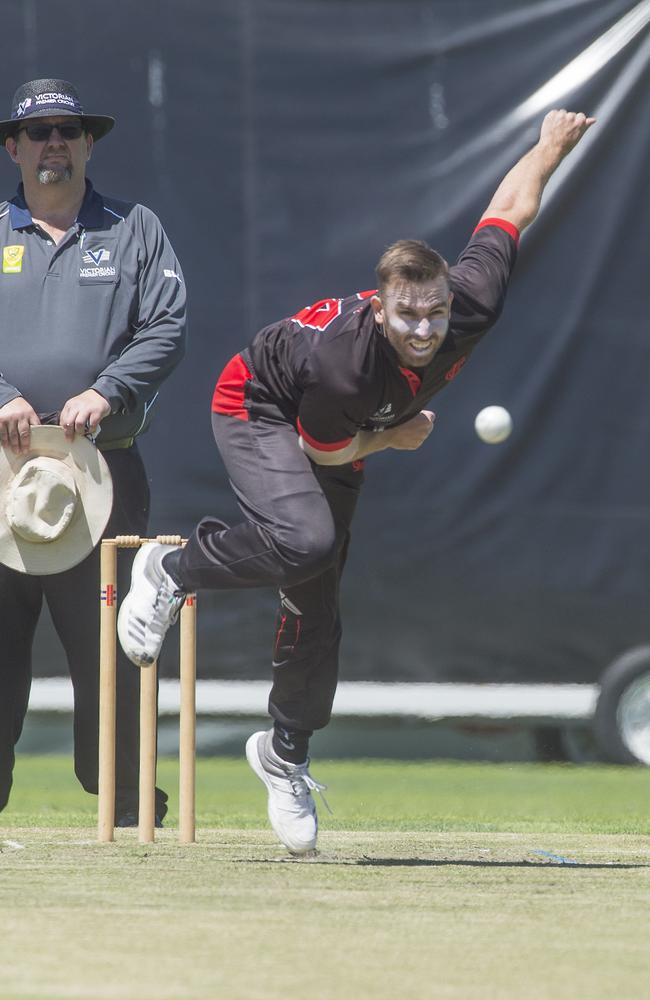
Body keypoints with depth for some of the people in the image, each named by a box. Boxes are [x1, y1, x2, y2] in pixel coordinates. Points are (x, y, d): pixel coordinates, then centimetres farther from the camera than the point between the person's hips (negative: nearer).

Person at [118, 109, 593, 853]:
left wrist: (550, 147, 6)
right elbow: (321, 449, -21)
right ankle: (171, 573, -9)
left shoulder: (473, 304, -29)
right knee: (306, 540, -35)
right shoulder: (341, 362, -41)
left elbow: (511, 209, -10)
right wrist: (396, 436, -11)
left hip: (344, 444, 6)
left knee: (316, 609, 6)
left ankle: (285, 755, 26)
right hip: (260, 411, -6)